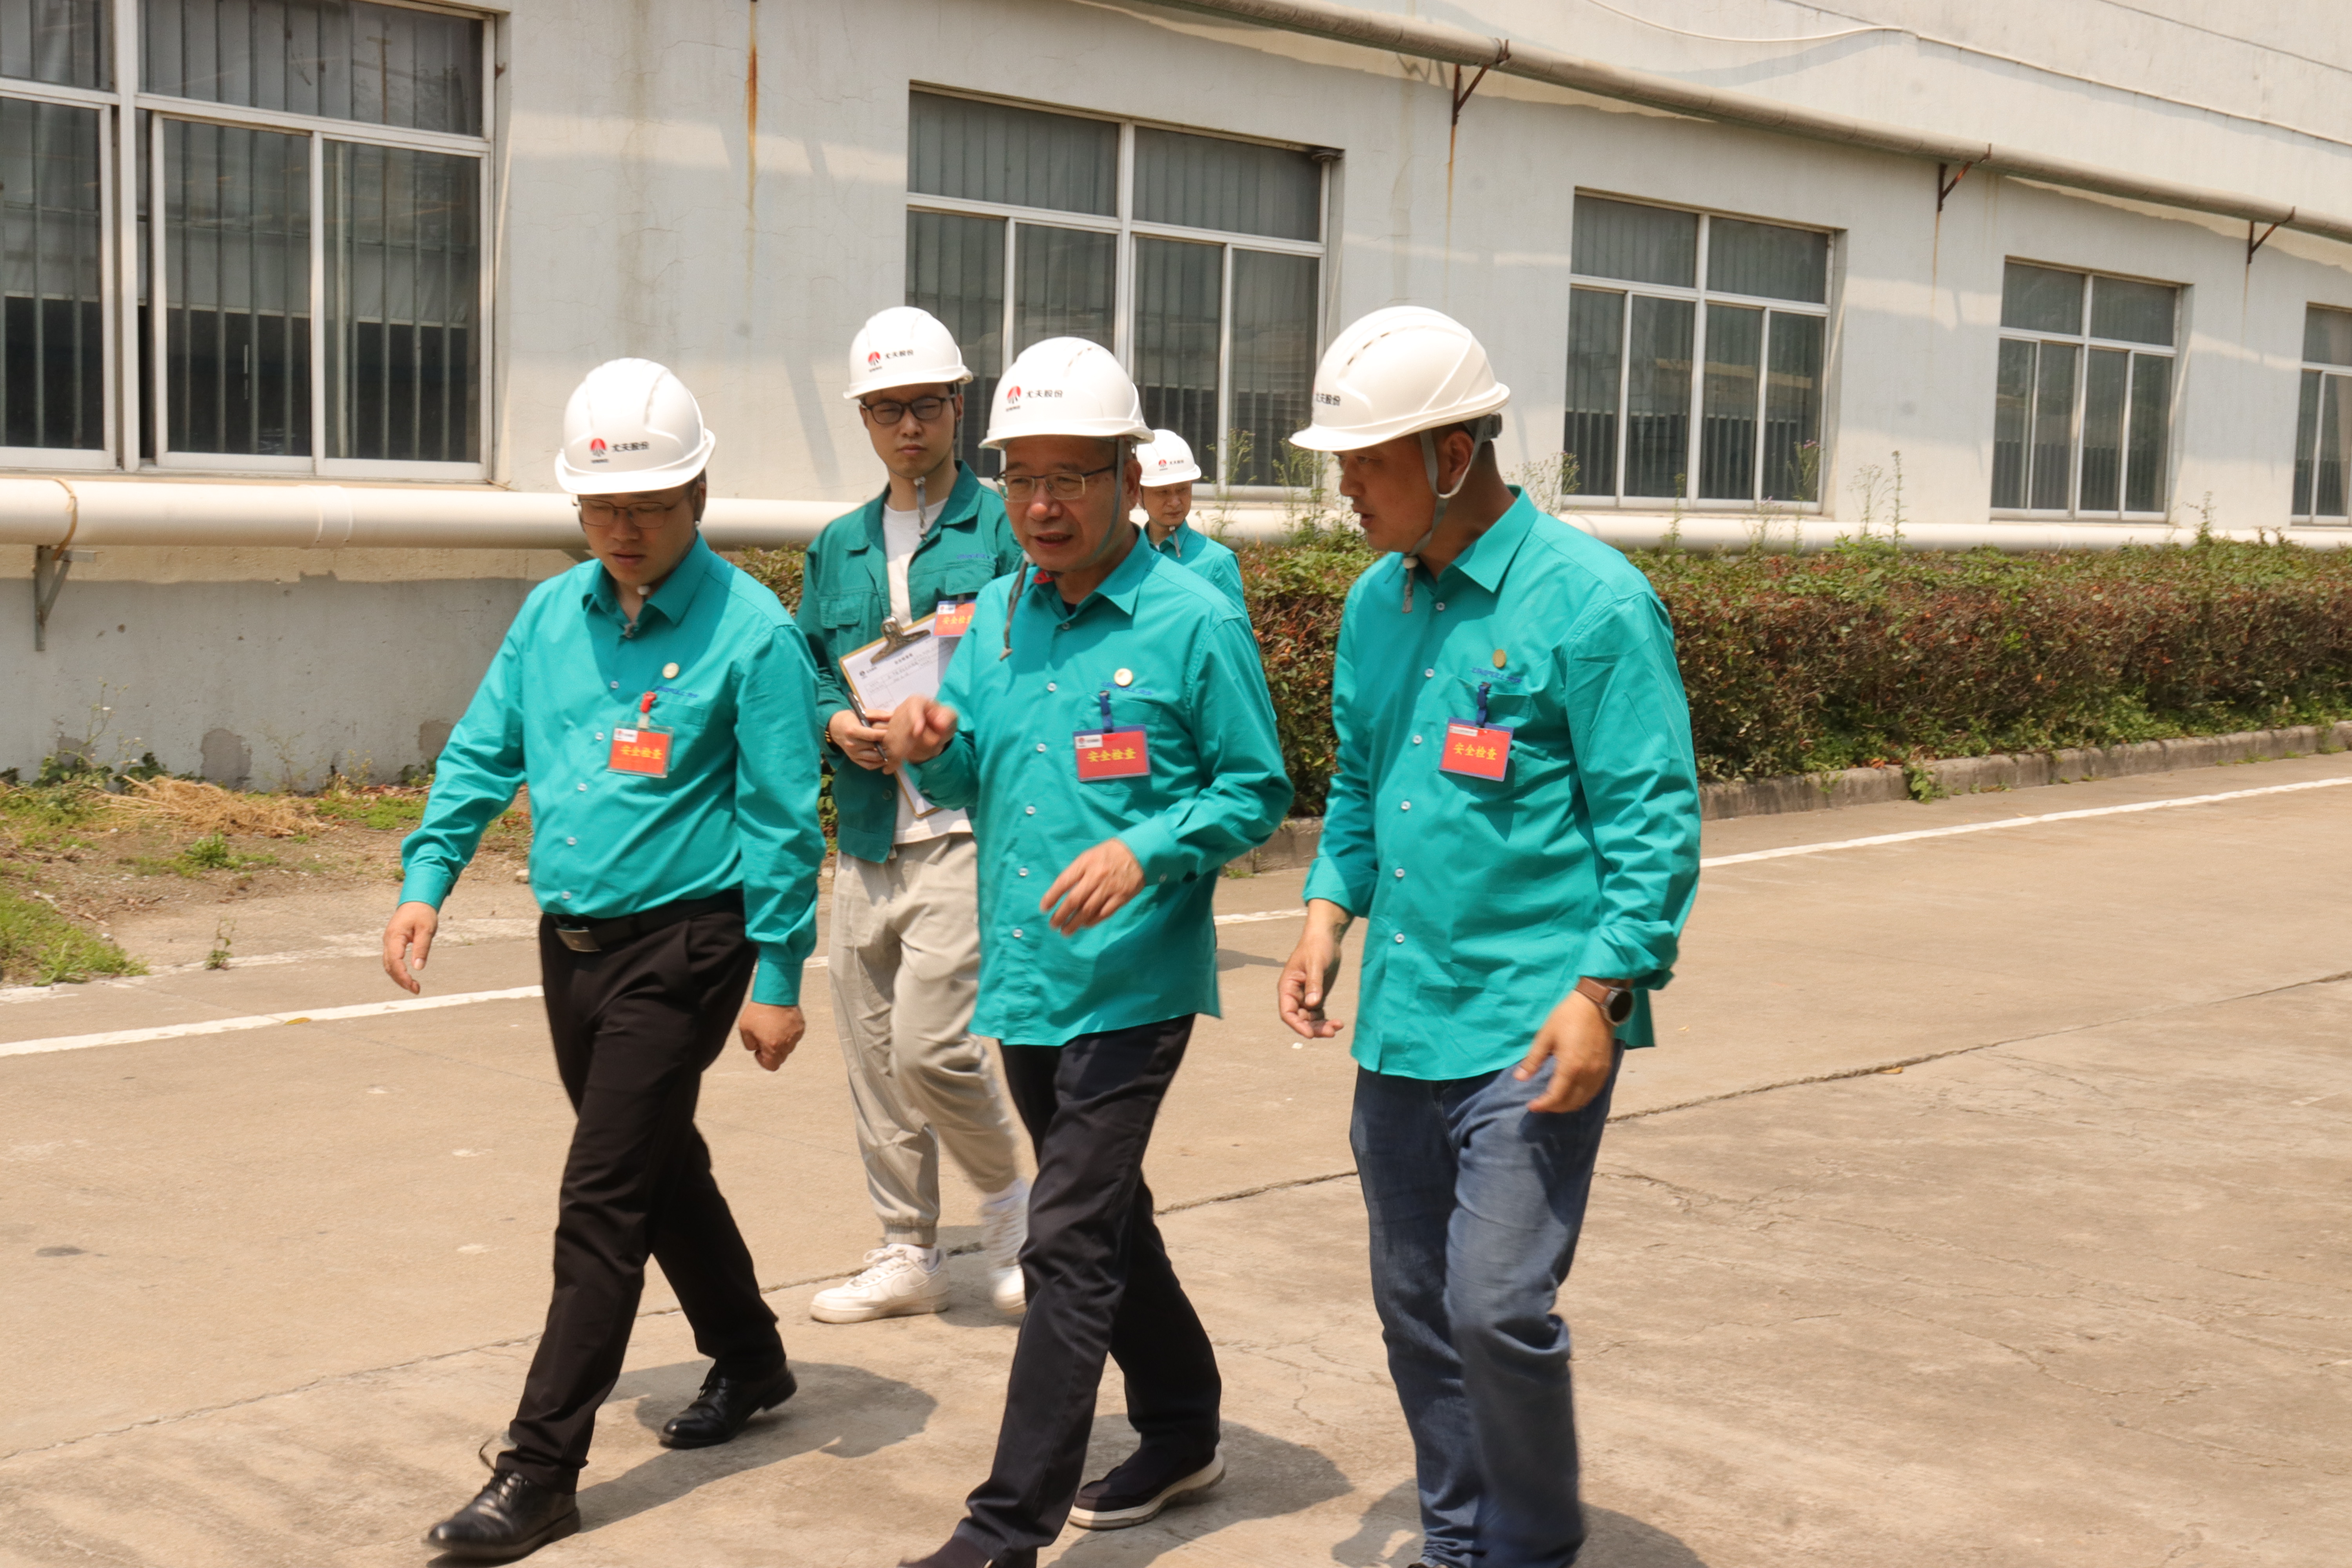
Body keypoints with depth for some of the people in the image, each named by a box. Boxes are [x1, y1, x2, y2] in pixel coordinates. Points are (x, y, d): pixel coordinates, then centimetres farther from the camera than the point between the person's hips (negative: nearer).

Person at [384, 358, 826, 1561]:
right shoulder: (552, 615, 6)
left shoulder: (750, 632, -12)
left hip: (680, 944, -7)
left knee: (602, 1204, -6)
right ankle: (749, 1360, 40)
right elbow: (482, 755, 13)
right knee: (659, 1168, 20)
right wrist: (425, 882, 1)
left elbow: (781, 821, -11)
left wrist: (779, 980, -11)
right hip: (572, 940, 7)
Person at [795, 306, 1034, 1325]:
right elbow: (804, 669, 15)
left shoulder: (1005, 528, -1)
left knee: (930, 1044, -12)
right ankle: (907, 1255, 24)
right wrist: (838, 723, -5)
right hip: (866, 833, 6)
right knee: (872, 1053, 10)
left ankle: (1009, 1202, 15)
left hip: (966, 827, -6)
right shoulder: (838, 547, 15)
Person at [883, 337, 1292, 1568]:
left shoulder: (1194, 622, -10)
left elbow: (1257, 791, -6)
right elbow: (970, 785, 13)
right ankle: (1181, 1434, 37)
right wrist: (934, 748, -9)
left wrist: (1146, 850, -22)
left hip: (1130, 987, -7)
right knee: (1106, 1218, 19)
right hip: (1025, 979, 7)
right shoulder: (997, 614, 8)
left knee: (1069, 1247, -8)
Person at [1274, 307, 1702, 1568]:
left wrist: (1601, 993, -19)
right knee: (1415, 1308, 14)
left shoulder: (1590, 602, -12)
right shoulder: (1375, 604, 10)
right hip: (1400, 1021, 7)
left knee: (1498, 1308, -10)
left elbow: (1654, 822, -13)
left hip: (1530, 1028, -7)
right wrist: (1329, 915, 6)